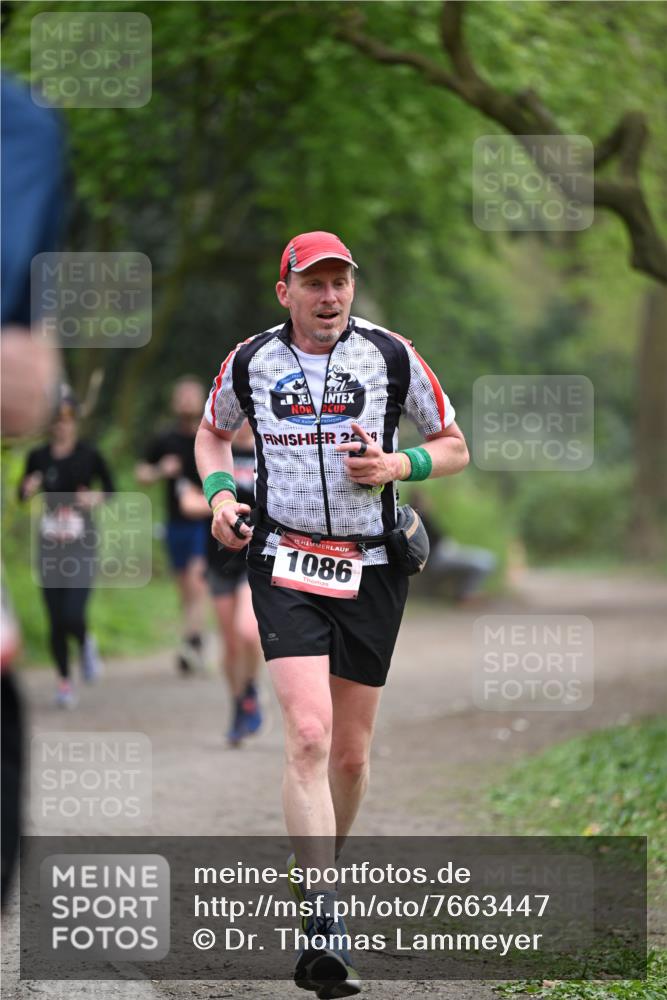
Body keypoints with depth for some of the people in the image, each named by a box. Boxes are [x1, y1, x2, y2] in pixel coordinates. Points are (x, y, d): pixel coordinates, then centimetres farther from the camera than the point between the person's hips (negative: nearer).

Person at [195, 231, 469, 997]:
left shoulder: (391, 356, -1)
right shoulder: (250, 361, 2)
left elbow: (454, 447, 9)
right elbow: (213, 431, 21)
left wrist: (397, 465, -11)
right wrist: (220, 493, 2)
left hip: (371, 568, 1)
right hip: (284, 565, -1)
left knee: (350, 752, 7)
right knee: (308, 737, -18)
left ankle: (326, 867, 35)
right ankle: (323, 922, -21)